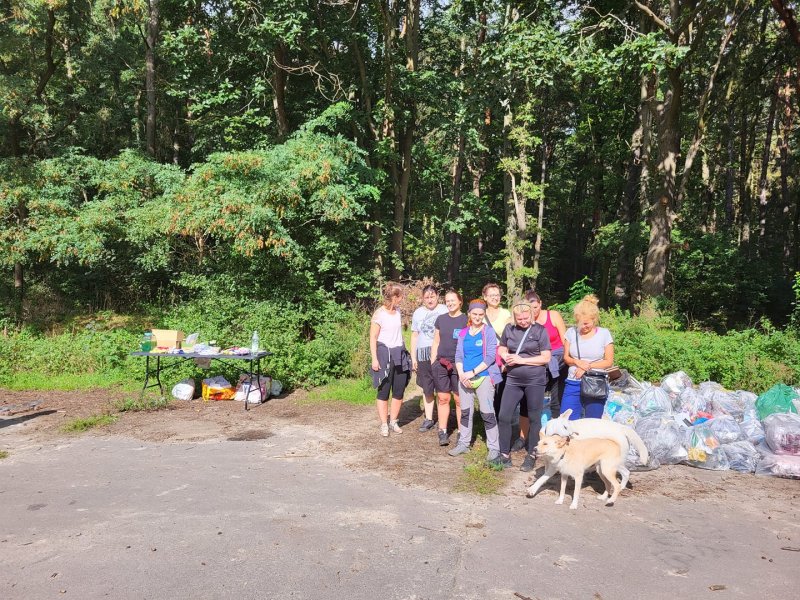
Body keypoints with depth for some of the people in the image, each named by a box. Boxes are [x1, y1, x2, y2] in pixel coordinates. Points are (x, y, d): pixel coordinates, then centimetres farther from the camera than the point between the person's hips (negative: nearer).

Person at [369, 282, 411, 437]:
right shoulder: (379, 314, -11)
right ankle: (384, 424, 9)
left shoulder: (398, 311, 8)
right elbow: (373, 338, -10)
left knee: (399, 391, 7)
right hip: (385, 354, -6)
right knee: (384, 391, 2)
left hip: (400, 354, 6)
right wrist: (374, 359, -15)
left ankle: (393, 421, 19)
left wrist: (403, 352, 16)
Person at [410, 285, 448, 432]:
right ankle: (428, 419, 16)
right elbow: (414, 336, 15)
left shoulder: (445, 311, 1)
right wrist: (413, 358, 10)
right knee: (427, 389, 7)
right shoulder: (418, 313, 11)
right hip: (424, 355, 3)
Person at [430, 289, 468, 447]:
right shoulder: (441, 319, 10)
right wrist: (432, 362, 9)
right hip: (441, 364, 3)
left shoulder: (466, 320, -1)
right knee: (442, 398, 5)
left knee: (459, 399, -1)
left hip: (459, 364, -3)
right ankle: (442, 432, 13)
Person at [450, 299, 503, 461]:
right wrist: (461, 373, -8)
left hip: (484, 377, -5)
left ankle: (494, 448, 3)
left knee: (487, 413, -6)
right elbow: (458, 355, 8)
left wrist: (473, 372, -14)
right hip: (465, 378, 5)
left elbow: (490, 356, -10)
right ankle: (463, 443, 24)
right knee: (465, 411, 12)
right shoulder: (463, 333, 10)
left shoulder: (489, 332, -4)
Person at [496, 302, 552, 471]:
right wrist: (506, 357, -7)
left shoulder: (540, 330, -7)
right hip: (513, 380, 3)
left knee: (534, 418, 7)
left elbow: (546, 358, -9)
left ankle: (531, 455, 21)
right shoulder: (509, 329, 3)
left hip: (535, 381, -3)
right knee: (504, 416, 0)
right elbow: (501, 349, 16)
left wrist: (521, 360, -16)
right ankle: (504, 455, 13)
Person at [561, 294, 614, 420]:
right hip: (573, 384, 2)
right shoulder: (571, 332, 4)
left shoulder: (604, 334, -2)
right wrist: (577, 362, -12)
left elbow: (609, 361, -1)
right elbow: (566, 357, 8)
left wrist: (588, 367, -11)